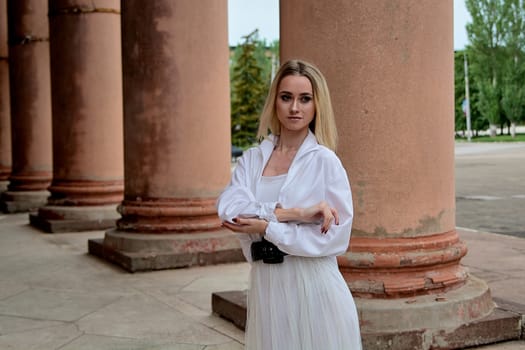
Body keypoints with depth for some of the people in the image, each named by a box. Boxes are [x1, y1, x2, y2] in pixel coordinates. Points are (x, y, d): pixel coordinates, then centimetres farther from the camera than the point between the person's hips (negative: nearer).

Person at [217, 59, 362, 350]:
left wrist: (266, 226, -15)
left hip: (313, 287, -3)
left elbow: (335, 236, -13)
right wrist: (293, 213, -21)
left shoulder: (324, 161, -7)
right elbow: (227, 208, -12)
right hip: (266, 286, 3)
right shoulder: (252, 159, 4)